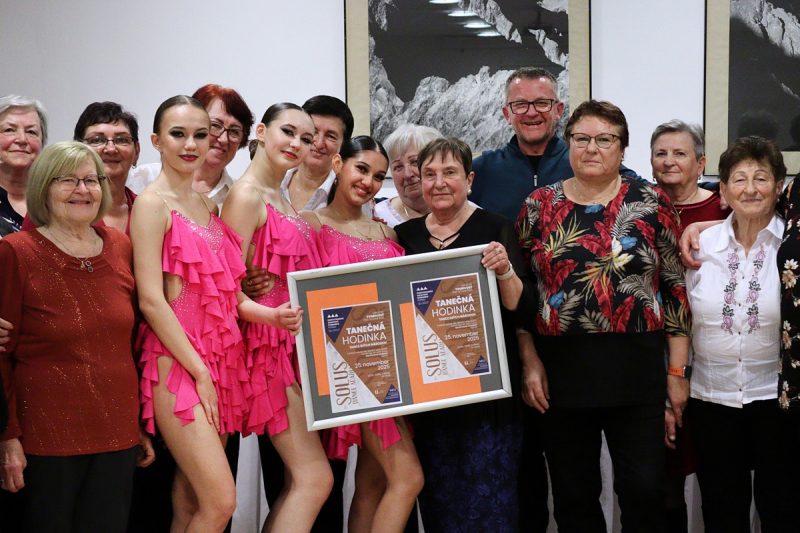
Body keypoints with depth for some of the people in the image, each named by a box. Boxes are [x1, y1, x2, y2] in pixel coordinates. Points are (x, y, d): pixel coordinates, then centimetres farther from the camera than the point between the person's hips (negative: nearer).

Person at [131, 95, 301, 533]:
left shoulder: (207, 204, 16)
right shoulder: (153, 203, -6)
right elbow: (151, 301, -13)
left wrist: (271, 315, -2)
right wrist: (199, 373, -14)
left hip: (220, 361, 7)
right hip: (177, 364, -7)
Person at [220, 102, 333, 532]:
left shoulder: (282, 200, 17)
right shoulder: (247, 195, -10)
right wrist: (273, 314, -28)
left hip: (295, 346, 9)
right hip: (269, 346, -9)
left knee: (298, 481, 9)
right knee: (315, 478, -10)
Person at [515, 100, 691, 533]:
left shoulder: (651, 204, 1)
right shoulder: (538, 206, 4)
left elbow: (677, 287, 1)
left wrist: (678, 372, -2)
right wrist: (530, 362, -1)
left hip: (636, 367, -1)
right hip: (561, 367, 1)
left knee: (643, 490, -1)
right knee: (573, 495, 9)